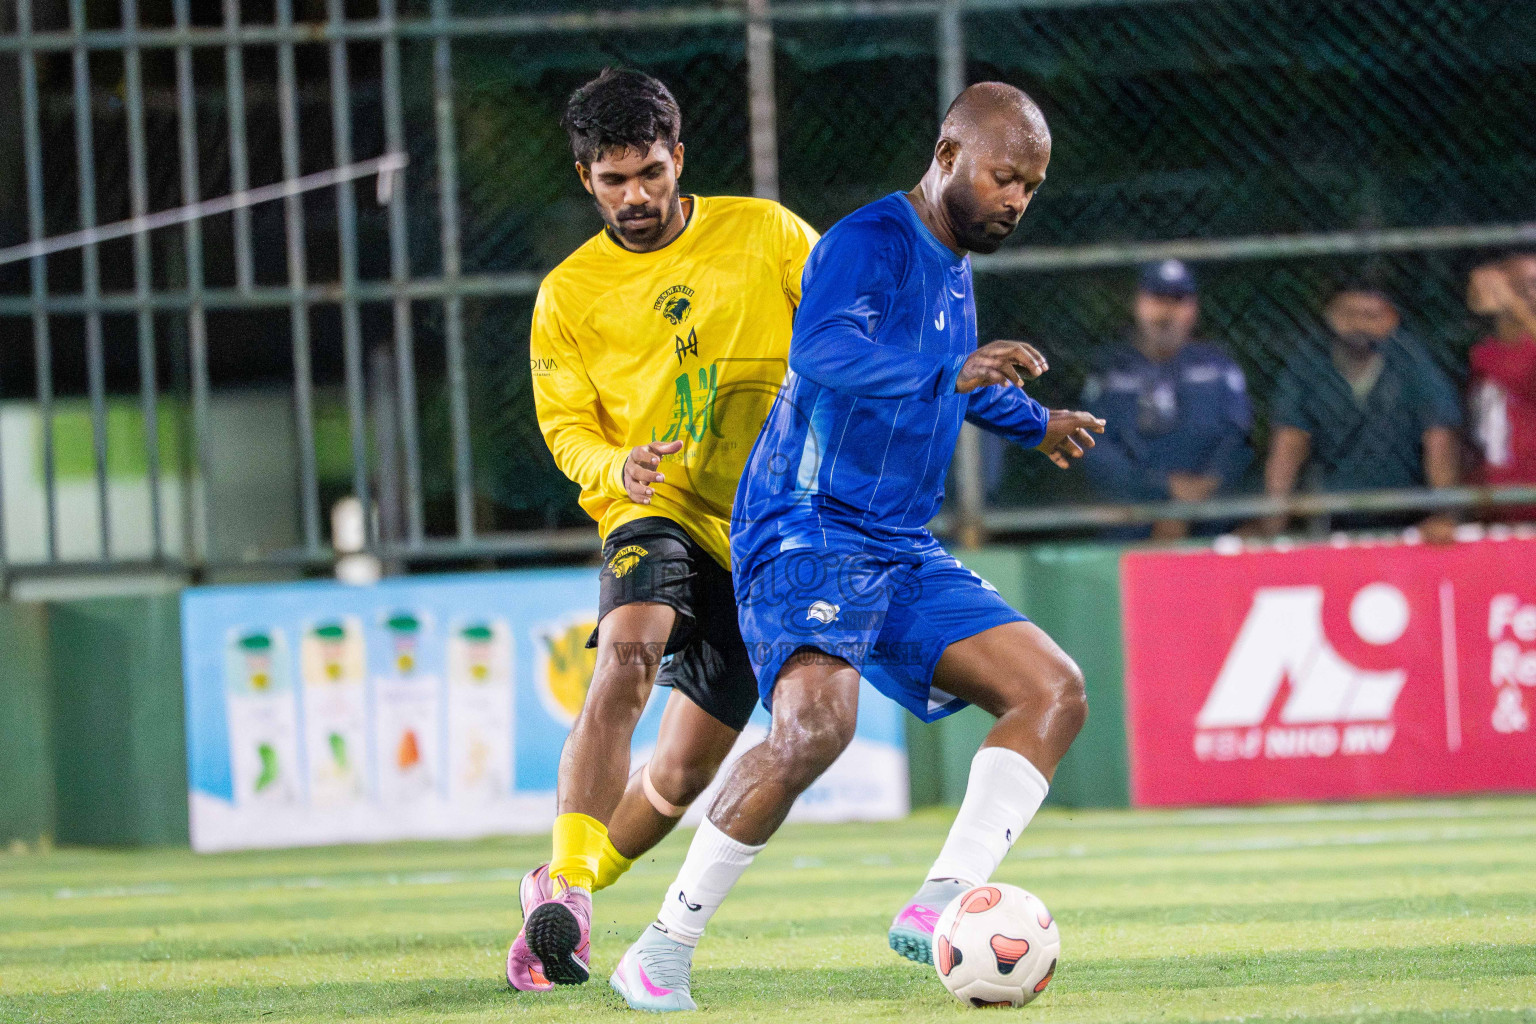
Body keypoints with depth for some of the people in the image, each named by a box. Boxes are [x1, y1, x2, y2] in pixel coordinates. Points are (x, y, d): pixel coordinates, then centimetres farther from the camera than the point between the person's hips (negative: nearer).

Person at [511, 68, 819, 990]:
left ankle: (570, 888, 28)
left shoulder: (765, 234, 0)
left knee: (686, 771, 4)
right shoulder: (569, 294, 2)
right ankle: (564, 890, -35)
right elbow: (567, 426, 2)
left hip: (766, 532, 2)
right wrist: (617, 468, -19)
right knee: (627, 660, -34)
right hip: (655, 514, -1)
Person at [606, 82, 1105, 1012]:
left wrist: (1033, 424, 49)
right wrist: (952, 374, -43)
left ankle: (940, 909, -15)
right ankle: (663, 953, -19)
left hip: (902, 553, 9)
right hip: (809, 532, -9)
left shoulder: (952, 264, 16)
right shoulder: (870, 242, -12)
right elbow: (823, 350, -33)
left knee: (1055, 692, -5)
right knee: (818, 722, -31)